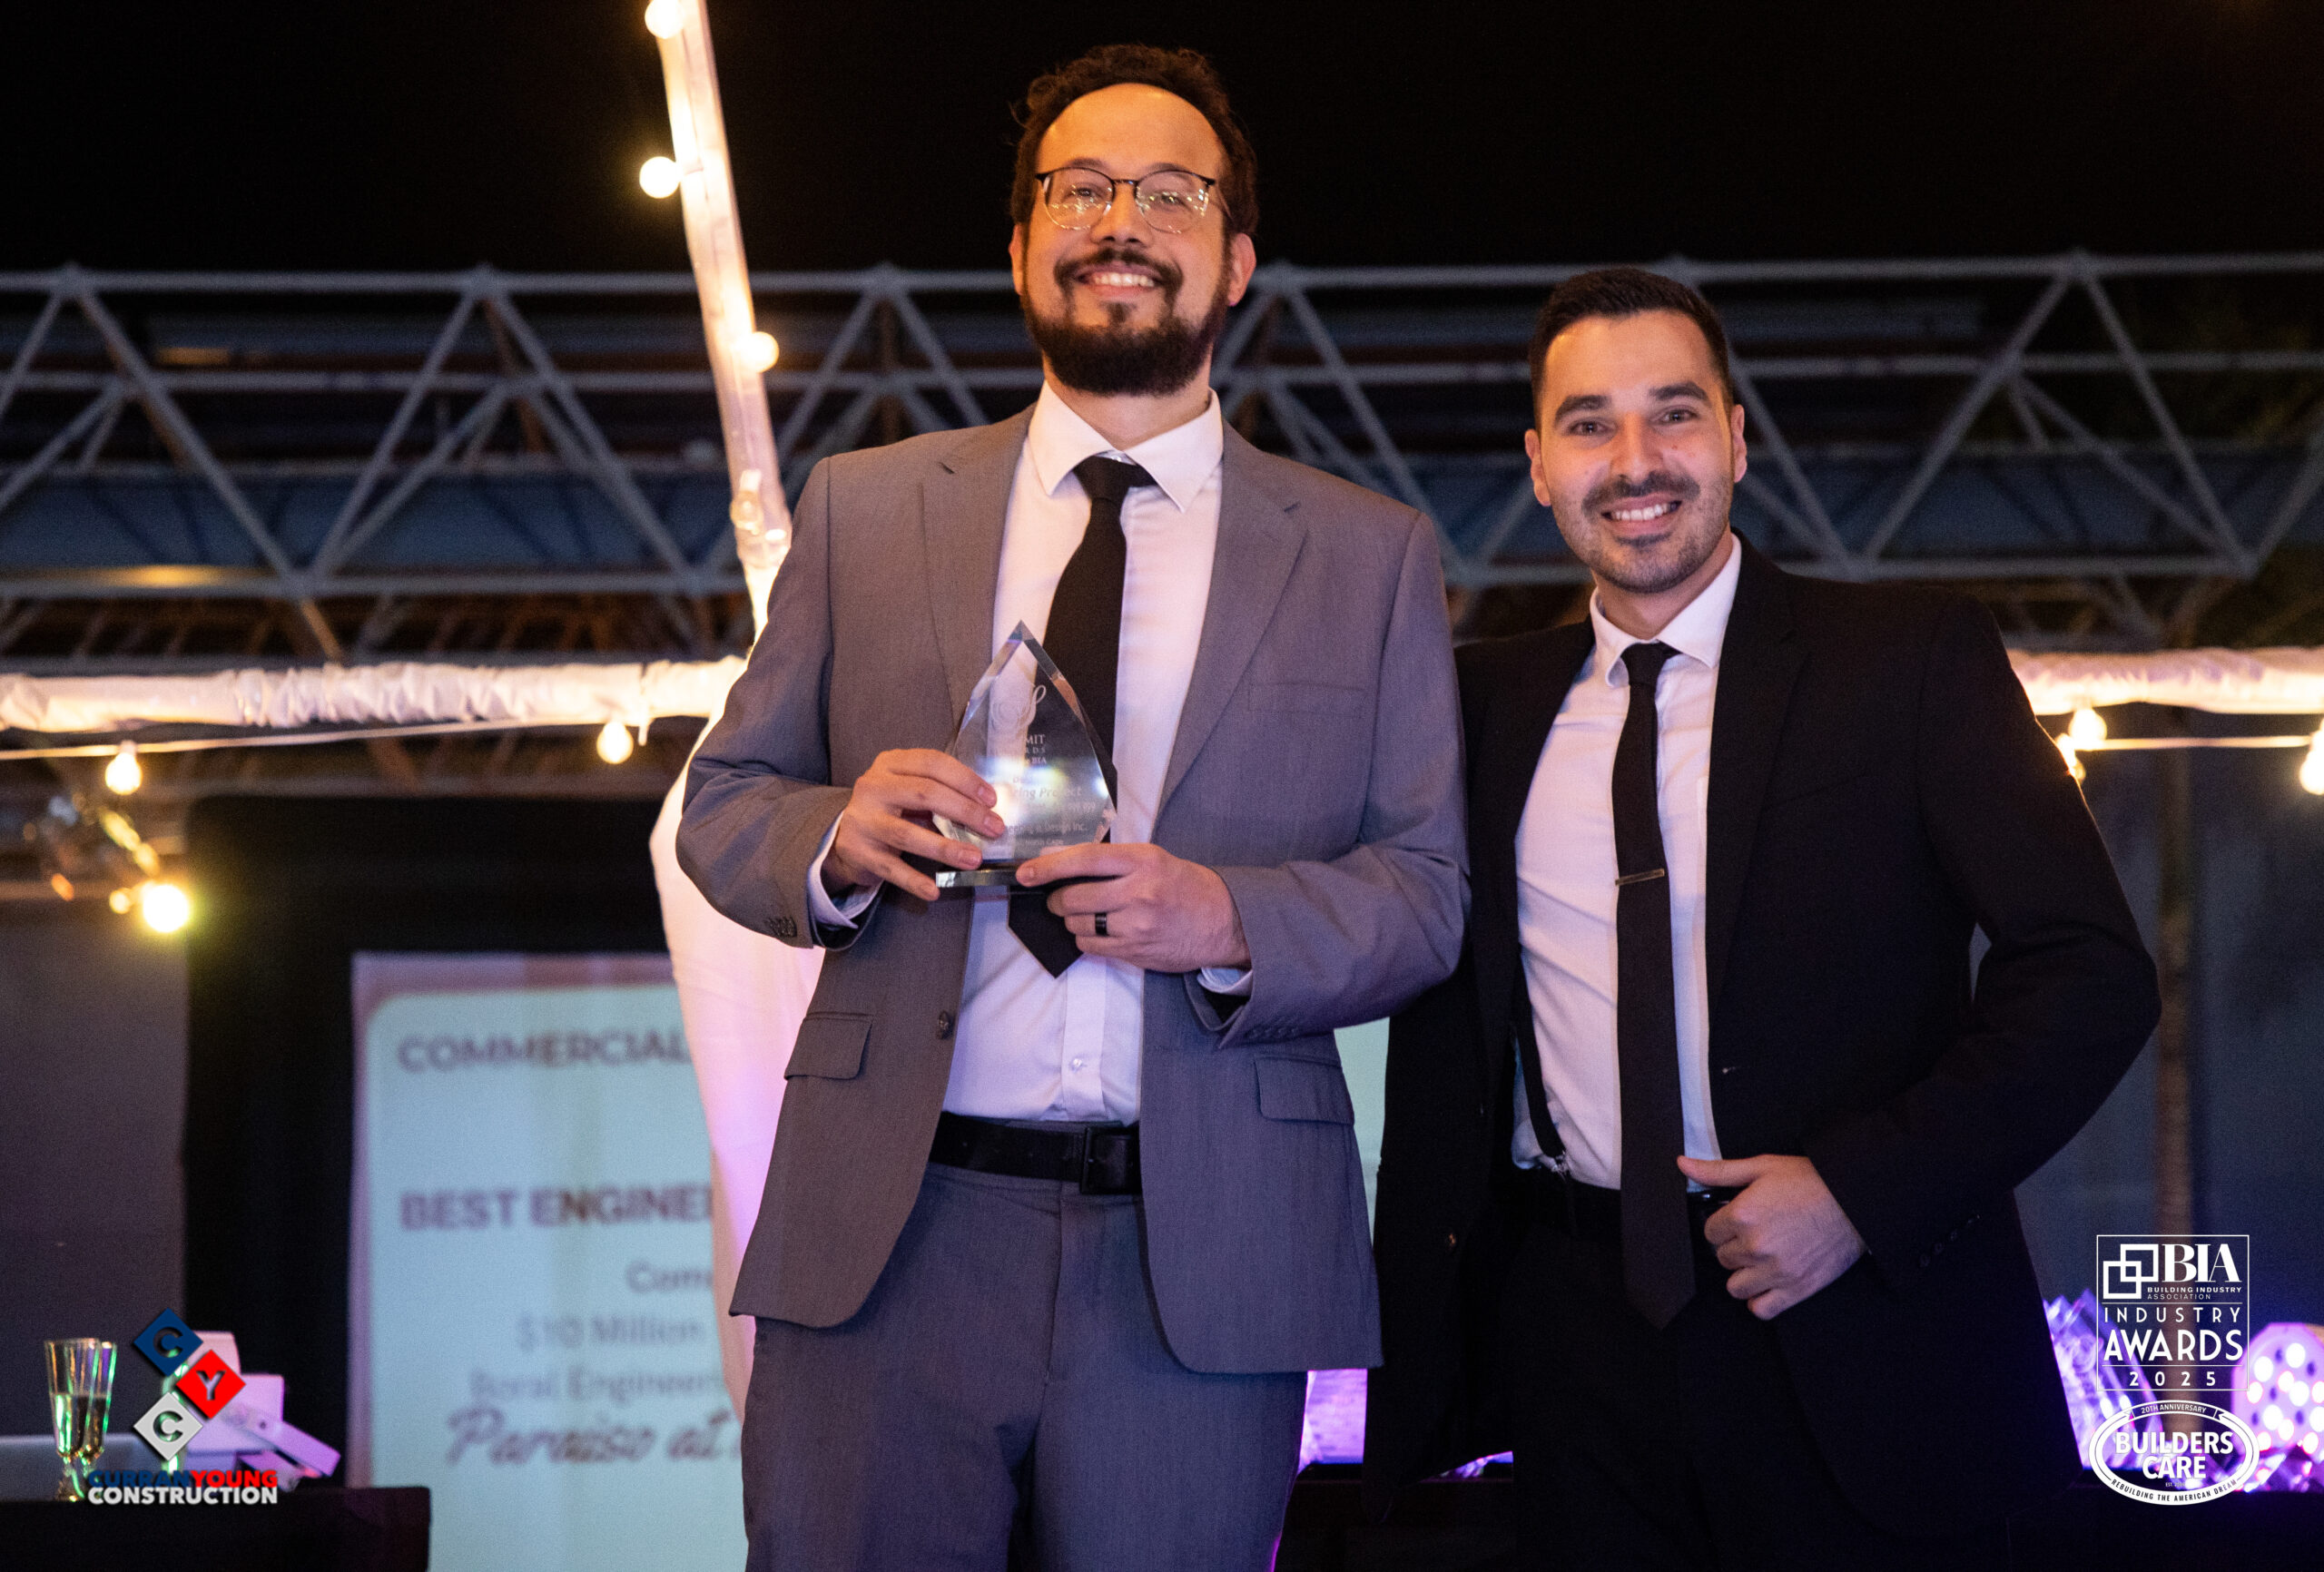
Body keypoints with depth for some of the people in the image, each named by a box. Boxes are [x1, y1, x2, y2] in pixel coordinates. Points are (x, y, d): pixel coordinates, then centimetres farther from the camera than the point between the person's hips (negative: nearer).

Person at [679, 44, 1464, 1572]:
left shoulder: (1371, 554, 10)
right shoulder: (866, 505, 13)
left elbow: (1425, 888, 6)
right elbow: (722, 801, 13)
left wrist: (1228, 919, -14)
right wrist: (837, 839, -10)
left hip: (1203, 1265, 0)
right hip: (885, 1233, 1)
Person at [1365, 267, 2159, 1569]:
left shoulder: (1916, 660, -1)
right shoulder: (1486, 703, 10)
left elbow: (2093, 972, -6)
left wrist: (1861, 1188, -15)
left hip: (1857, 1356, -3)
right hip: (1575, 1348, 3)